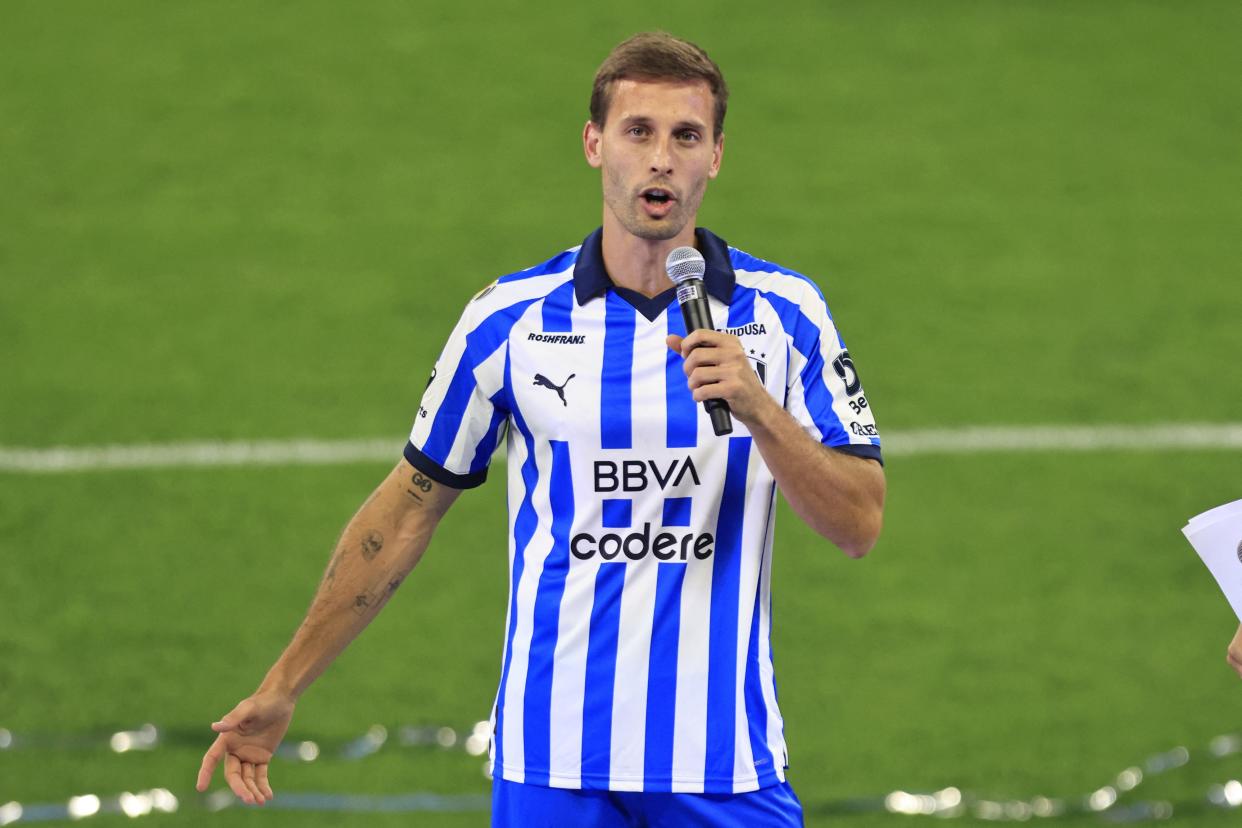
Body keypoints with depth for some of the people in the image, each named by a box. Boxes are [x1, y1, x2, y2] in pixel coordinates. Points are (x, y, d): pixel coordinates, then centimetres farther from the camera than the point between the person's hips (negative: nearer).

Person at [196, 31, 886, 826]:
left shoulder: (784, 313, 0)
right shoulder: (509, 319, 1)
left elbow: (860, 523, -4)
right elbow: (408, 509, 9)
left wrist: (759, 410, -20)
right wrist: (283, 688, 10)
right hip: (551, 760, 0)